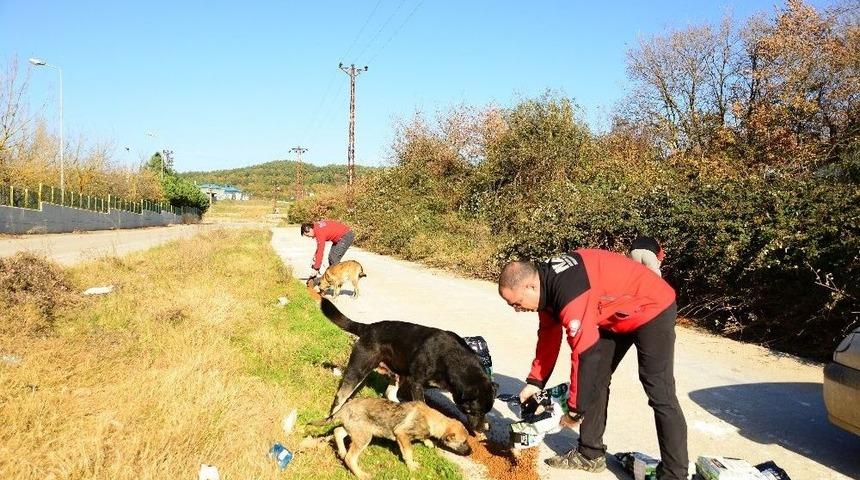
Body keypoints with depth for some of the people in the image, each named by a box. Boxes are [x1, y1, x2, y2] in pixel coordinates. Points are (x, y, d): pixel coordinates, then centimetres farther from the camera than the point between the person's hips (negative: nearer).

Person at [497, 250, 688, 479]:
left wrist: (574, 409, -21)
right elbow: (548, 337, 6)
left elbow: (585, 355, -32)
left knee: (659, 393, -9)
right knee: (595, 381, 9)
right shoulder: (546, 284, -7)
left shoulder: (570, 294, -36)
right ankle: (590, 454, 19)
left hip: (652, 309, -9)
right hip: (616, 315, 9)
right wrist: (534, 381, 7)